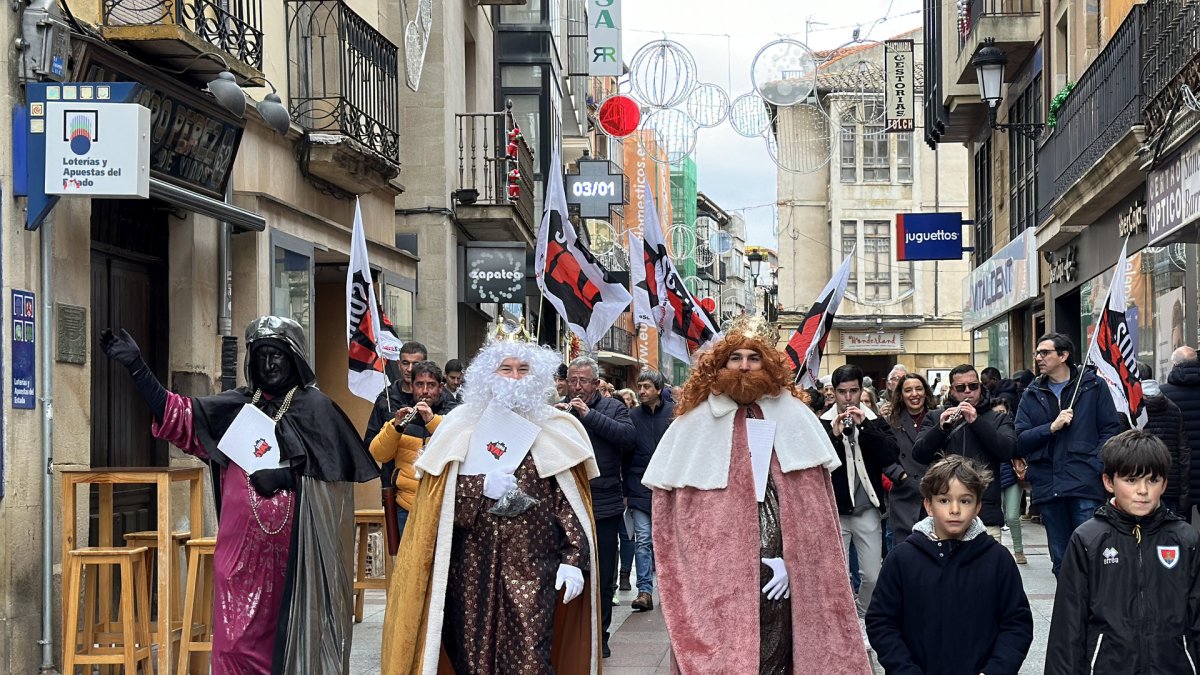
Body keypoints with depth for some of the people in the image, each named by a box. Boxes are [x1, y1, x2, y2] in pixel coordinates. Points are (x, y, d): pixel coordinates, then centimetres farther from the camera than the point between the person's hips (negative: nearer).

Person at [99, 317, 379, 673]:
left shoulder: (315, 407, 1)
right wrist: (137, 367, 0)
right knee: (236, 642, 1)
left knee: (287, 634, 2)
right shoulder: (236, 405, 12)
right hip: (241, 542, 4)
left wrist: (285, 476, -15)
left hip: (291, 546, -3)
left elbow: (337, 471, -4)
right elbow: (177, 416, 8)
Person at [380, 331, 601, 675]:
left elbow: (569, 502, 5)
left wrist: (574, 559, -5)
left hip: (532, 566, -1)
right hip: (474, 565, 1)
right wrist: (481, 488, -11)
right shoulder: (461, 427, 9)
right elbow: (438, 498, 5)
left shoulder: (555, 431, 9)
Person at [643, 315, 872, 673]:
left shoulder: (794, 417, 6)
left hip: (778, 575, 1)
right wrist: (705, 568, -3)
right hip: (715, 576, -1)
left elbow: (811, 503, 4)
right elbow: (672, 505, 3)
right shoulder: (695, 422, 4)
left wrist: (791, 561, -5)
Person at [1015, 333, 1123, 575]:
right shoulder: (1032, 395, 13)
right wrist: (1052, 427, -11)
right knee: (1060, 561, 9)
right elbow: (1020, 441, 4)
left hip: (1085, 485, -4)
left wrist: (1096, 468, -11)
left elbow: (1111, 430, 1)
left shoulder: (1093, 386, 4)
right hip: (1048, 488, 4)